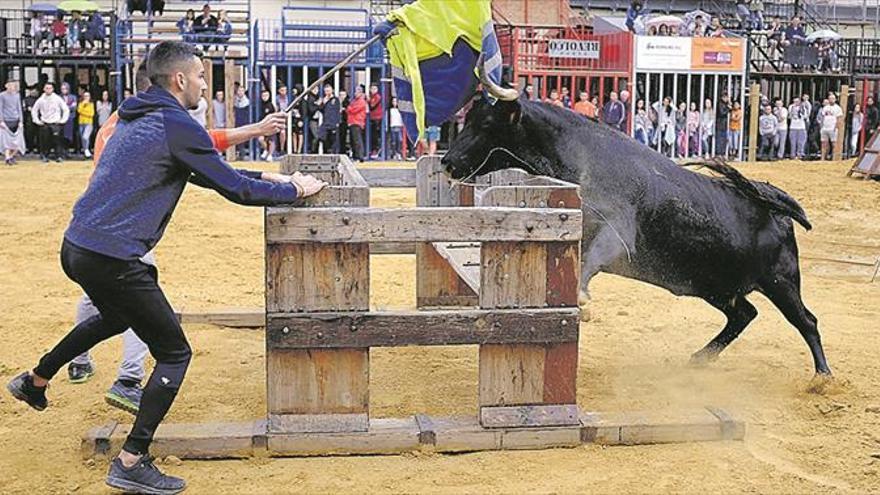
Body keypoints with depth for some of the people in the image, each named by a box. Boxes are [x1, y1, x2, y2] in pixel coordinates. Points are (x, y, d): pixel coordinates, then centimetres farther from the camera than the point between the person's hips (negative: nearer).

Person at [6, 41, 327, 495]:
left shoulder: (138, 117, 16)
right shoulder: (177, 125, -13)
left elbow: (204, 172, 24)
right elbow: (234, 189, -11)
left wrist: (266, 178, 22)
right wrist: (294, 190, 3)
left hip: (76, 248, 10)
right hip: (112, 260, -10)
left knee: (115, 316, 38)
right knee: (174, 354, 0)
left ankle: (34, 382, 49)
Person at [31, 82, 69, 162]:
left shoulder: (57, 99, 0)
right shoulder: (41, 100, 4)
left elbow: (66, 109, 4)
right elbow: (34, 110, 16)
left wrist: (63, 120, -1)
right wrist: (37, 121, 8)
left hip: (56, 123, -2)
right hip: (44, 124, 2)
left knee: (57, 140, -9)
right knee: (44, 141, 1)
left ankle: (59, 156, -4)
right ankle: (44, 156, 11)